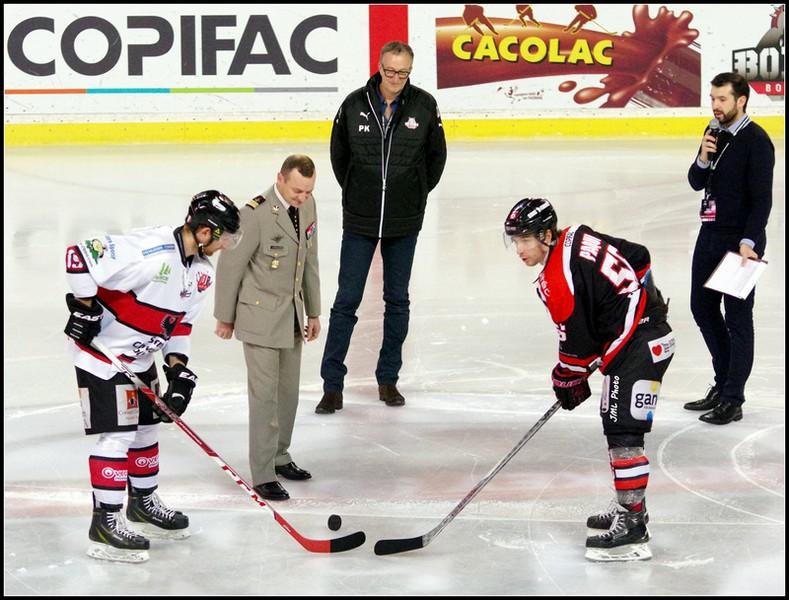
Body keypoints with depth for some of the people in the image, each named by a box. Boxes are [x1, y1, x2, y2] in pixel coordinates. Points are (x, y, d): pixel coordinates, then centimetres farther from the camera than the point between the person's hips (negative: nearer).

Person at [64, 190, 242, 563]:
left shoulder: (202, 270, 1)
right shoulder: (151, 252, -30)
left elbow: (180, 319, 11)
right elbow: (81, 254, -31)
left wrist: (177, 365, 1)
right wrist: (85, 306, -23)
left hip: (140, 357, 10)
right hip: (100, 350, -9)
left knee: (146, 427, 18)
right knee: (117, 434, -9)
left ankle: (143, 503, 36)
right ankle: (105, 523, -3)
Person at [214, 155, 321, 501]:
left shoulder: (307, 207, 2)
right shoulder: (255, 214, -22)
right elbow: (229, 266, -13)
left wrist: (313, 312, 16)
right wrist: (225, 317, -5)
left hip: (291, 314, 7)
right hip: (260, 315, -7)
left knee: (288, 391, 16)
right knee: (265, 394, -6)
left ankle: (279, 457, 32)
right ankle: (263, 476, 0)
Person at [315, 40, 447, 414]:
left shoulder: (424, 106, -6)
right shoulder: (355, 104, -8)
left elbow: (436, 155, 8)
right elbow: (339, 153, 7)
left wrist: (417, 193, 8)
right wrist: (355, 191, 9)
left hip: (404, 222, 1)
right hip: (360, 220, -1)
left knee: (397, 300, 11)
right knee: (347, 300, -1)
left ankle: (388, 379, 23)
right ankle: (332, 385, 4)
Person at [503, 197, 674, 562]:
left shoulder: (556, 281, -19)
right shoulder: (578, 237, 8)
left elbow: (577, 342, -13)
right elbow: (640, 257, 16)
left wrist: (568, 381, 3)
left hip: (638, 347, -11)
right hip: (650, 327, 11)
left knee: (623, 432, -13)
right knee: (616, 424, 19)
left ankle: (632, 525, -14)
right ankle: (630, 505, 30)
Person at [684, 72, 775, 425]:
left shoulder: (756, 141, -14)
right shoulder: (715, 132, 9)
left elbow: (762, 199, -17)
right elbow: (696, 183, 10)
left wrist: (748, 243, -24)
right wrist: (703, 158, -10)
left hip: (740, 240, -8)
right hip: (710, 234, 9)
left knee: (737, 317, -2)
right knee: (702, 307, 15)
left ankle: (733, 400, 3)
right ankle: (723, 384, 29)